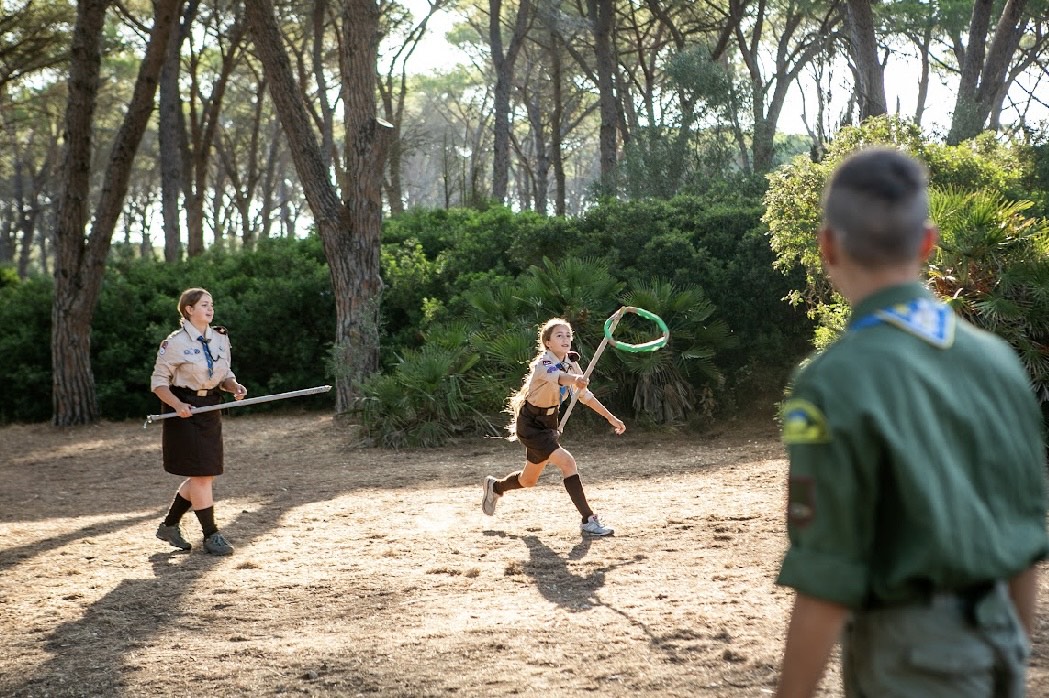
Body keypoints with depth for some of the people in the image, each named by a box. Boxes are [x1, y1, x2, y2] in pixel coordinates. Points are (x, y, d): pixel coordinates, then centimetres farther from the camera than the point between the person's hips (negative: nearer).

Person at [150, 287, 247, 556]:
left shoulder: (220, 338, 8)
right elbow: (158, 382, -8)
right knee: (200, 474, -7)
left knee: (206, 474, 10)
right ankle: (211, 536, 2)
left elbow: (225, 375, 16)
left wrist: (234, 386, -6)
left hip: (210, 409, 7)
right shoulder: (175, 343, -11)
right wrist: (177, 404, -24)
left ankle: (169, 524, 26)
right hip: (185, 411, -7)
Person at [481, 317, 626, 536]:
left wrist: (610, 417, 2)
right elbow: (558, 377, -51)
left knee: (529, 480, 21)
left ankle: (495, 486, 51)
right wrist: (575, 380, -73)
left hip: (548, 423, 8)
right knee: (566, 461, -26)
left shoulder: (571, 363, -4)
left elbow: (585, 395, 8)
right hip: (529, 424, -8)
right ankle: (588, 519, -20)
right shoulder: (543, 364, -27)